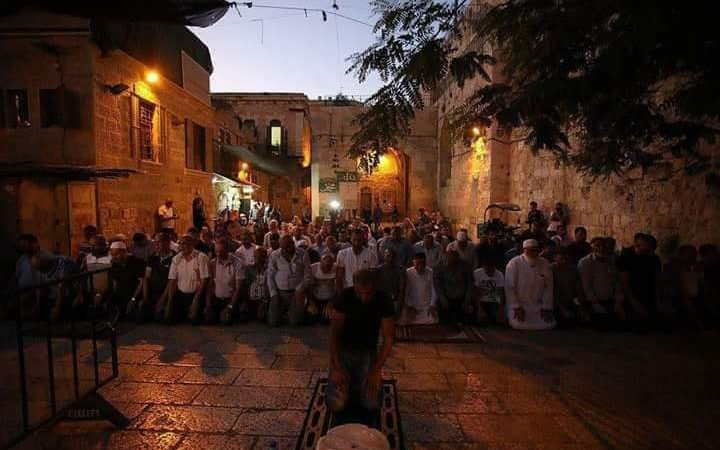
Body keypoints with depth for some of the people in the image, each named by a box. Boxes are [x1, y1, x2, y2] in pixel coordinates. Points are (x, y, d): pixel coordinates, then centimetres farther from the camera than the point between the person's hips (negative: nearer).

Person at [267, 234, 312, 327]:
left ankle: (293, 312, 29)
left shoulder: (302, 254, -8)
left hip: (296, 292, -1)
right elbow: (270, 276, 3)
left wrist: (299, 289, -14)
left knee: (295, 323, -6)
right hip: (279, 293, 2)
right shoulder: (274, 255, -3)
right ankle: (283, 311, 32)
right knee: (272, 322, -1)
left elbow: (308, 275, -3)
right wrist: (273, 294, -4)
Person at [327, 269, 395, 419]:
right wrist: (336, 367, -21)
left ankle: (360, 383, 16)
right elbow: (334, 332, -14)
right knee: (336, 405, -16)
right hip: (343, 350, 0)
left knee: (372, 406, -16)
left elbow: (388, 338, -12)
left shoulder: (384, 301, -16)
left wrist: (376, 371, -19)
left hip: (368, 352, 1)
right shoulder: (345, 296, -17)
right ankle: (348, 382, 17)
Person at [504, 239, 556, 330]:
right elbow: (509, 288, -12)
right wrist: (516, 307, -14)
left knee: (549, 324, -14)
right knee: (520, 325, -24)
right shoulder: (514, 264, -12)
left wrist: (547, 308, -3)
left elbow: (548, 287, 2)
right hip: (518, 304, -4)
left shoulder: (545, 265, 0)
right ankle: (511, 317, 9)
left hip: (537, 305, 4)